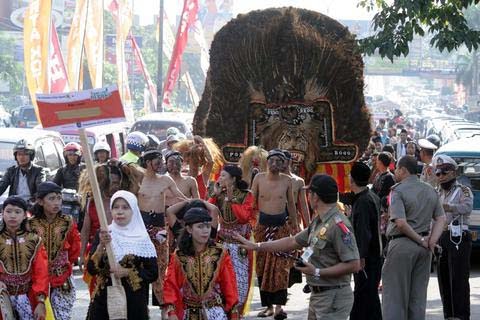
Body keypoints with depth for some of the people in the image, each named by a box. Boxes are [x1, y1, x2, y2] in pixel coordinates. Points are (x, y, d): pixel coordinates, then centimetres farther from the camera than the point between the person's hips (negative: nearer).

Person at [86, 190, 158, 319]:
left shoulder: (142, 239, 1)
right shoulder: (103, 235, 3)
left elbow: (153, 273, 0)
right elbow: (91, 269, -6)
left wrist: (127, 272, -13)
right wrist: (101, 246, -20)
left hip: (134, 301, -1)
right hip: (104, 299, 1)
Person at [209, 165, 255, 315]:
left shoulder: (246, 195, -4)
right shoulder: (220, 195, 7)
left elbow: (245, 216, -18)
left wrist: (231, 200, -15)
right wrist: (215, 195, -6)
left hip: (240, 244, -3)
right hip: (223, 242, 3)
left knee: (239, 278, -1)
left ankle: (237, 310, 10)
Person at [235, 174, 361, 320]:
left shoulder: (339, 225, -21)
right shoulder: (318, 222, 10)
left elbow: (353, 265, -25)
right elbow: (293, 242, 21)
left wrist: (317, 272, -20)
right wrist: (255, 246, 22)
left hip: (333, 296, -10)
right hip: (317, 294, 10)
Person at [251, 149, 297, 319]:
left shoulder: (287, 181, 0)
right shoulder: (259, 178, -1)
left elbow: (291, 204, 12)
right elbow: (252, 202, 4)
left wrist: (294, 225, 16)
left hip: (281, 225, -1)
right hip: (262, 225, 1)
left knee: (280, 267, -10)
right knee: (262, 266, 3)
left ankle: (279, 305, -12)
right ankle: (268, 305, 10)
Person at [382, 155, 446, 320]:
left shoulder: (398, 191, -11)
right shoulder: (430, 190, 10)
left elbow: (401, 223, -21)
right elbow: (441, 218, 7)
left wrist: (420, 240, -12)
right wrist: (432, 241, -1)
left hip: (402, 244, -6)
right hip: (423, 250, 6)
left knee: (395, 294, 0)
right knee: (418, 295, 12)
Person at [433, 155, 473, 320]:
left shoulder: (463, 191, -1)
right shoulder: (437, 194, 20)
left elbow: (467, 207, -23)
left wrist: (446, 206, -38)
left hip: (458, 239, -7)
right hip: (440, 238, 7)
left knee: (458, 279, -10)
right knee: (443, 279, 8)